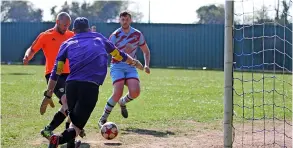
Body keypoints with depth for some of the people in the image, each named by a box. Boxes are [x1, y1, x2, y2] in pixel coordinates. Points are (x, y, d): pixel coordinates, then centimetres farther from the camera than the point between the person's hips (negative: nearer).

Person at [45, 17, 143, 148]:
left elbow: (55, 73, 14)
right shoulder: (99, 38, 23)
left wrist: (48, 96, 15)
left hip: (71, 85, 2)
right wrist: (134, 62, 55)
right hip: (90, 87, -2)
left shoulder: (67, 44, 21)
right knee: (76, 127, -7)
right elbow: (119, 55, 37)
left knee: (73, 119, 27)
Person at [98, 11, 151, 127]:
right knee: (118, 92, -23)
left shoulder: (137, 34, 6)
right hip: (117, 66, -3)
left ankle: (122, 102, 16)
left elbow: (146, 51, 17)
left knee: (135, 92, -20)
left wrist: (146, 65, 1)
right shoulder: (115, 35, -4)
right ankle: (103, 119, -9)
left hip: (131, 67, 3)